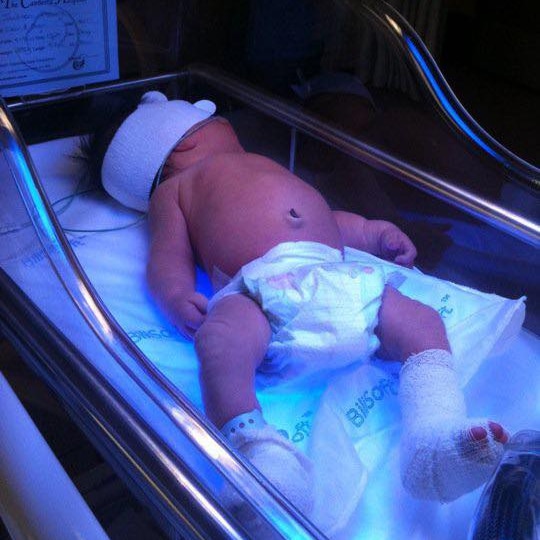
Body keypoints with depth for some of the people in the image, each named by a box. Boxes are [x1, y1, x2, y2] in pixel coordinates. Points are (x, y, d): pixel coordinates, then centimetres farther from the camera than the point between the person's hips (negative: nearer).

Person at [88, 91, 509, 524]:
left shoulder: (267, 164, 44)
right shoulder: (175, 187, 28)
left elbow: (327, 218, 44)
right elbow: (170, 254, 12)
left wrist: (377, 232, 25)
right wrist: (177, 296, -12)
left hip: (339, 280, 6)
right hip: (258, 292, -5)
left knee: (423, 321, -11)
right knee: (220, 339, -37)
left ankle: (436, 439, -27)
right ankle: (259, 451, -44)